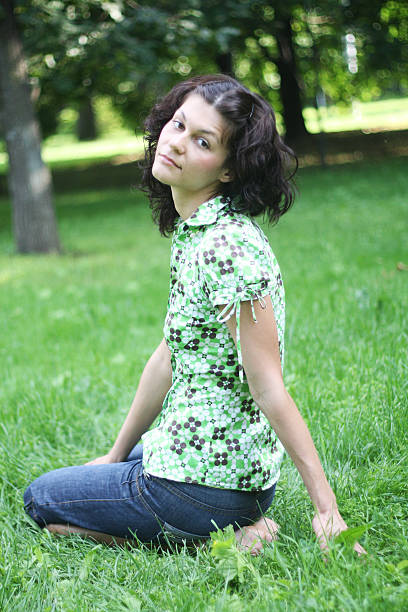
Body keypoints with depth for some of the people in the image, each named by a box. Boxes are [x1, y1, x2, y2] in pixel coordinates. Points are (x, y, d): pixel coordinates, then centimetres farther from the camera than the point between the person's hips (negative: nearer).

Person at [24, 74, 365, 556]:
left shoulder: (225, 246, -24)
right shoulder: (193, 231, 5)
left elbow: (269, 389, -23)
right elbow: (170, 356, 13)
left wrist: (327, 509, -21)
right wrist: (117, 455, 19)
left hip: (206, 482, -10)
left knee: (40, 499, 11)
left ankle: (226, 539, -3)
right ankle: (232, 527, 13)